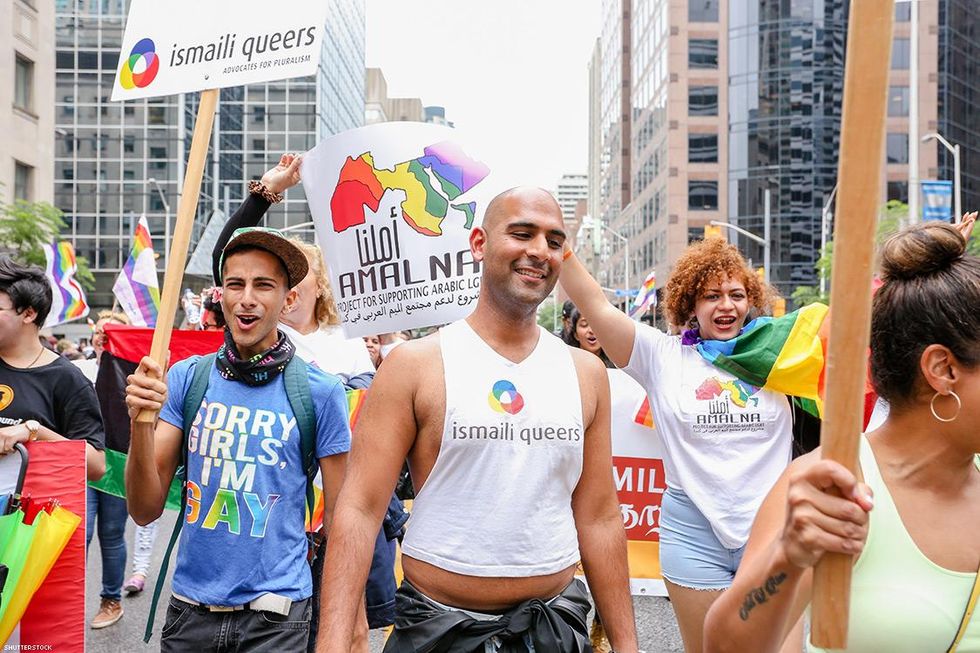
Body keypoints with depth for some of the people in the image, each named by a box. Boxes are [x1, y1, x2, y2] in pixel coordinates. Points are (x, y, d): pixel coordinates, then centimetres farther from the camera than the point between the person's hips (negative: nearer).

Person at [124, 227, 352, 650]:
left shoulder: (320, 392, -9)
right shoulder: (186, 378, -3)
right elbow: (145, 511, -4)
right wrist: (141, 423, -20)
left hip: (275, 616, -3)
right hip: (189, 606, 3)